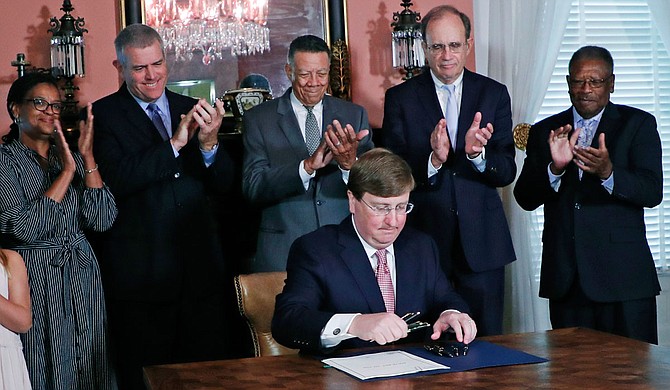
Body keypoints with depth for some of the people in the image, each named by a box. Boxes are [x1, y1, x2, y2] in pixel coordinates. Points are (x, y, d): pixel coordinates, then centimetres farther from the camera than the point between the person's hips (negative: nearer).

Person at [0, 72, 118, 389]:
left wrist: (87, 157, -9)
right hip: (36, 282, -5)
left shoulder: (70, 155, 8)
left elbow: (102, 220, -3)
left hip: (82, 279, 5)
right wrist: (67, 171, -16)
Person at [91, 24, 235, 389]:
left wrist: (209, 144, -13)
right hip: (140, 276, -3)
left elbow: (222, 184, 6)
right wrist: (174, 144, -21)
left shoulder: (192, 110, 10)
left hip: (201, 272, 4)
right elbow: (116, 180, -16)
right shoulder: (103, 115, -1)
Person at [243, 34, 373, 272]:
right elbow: (253, 188, -10)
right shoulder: (259, 119, 1)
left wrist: (349, 163, -24)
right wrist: (307, 166, -24)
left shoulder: (354, 115, 6)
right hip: (282, 256, -2)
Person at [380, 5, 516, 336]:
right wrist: (433, 160, -26)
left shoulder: (494, 94, 5)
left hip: (481, 240, 2)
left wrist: (478, 154, -21)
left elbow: (506, 172, -1)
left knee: (486, 341, 9)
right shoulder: (400, 98, 0)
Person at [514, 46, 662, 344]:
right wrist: (555, 168, -16)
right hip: (565, 280, 3)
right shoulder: (545, 131, 11)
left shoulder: (638, 124, 4)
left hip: (622, 277, -2)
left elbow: (652, 192, -8)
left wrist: (607, 172, -26)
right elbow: (525, 199, 2)